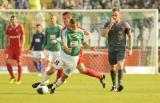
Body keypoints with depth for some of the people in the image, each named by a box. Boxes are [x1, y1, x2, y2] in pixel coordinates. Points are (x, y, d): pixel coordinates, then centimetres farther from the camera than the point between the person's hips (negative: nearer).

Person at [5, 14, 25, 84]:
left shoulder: (20, 26, -5)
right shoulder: (9, 27, 4)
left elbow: (23, 37, -2)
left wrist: (22, 46, -9)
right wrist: (8, 45, 12)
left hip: (18, 47, -3)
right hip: (11, 47, 3)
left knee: (19, 63, 1)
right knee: (8, 61, -10)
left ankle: (19, 80, 10)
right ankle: (12, 77, 6)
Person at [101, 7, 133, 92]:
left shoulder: (124, 24, -1)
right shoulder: (108, 24, 4)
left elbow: (130, 36, 6)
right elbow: (103, 34, -9)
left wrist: (130, 49, 1)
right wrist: (110, 25, -19)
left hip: (121, 48, -3)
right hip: (111, 49, 3)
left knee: (120, 64, -22)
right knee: (112, 67, 10)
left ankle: (120, 83, -31)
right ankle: (113, 85, 24)